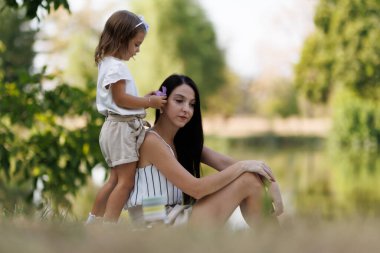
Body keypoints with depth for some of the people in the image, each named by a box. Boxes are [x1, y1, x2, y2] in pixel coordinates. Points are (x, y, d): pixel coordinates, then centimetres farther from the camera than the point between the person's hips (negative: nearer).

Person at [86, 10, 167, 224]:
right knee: (126, 181, -10)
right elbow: (120, 99, -20)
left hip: (118, 127, 11)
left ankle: (93, 222, 23)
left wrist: (145, 99, 8)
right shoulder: (116, 66, -14)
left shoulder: (110, 64, 18)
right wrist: (149, 102, -13)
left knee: (116, 179, 16)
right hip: (121, 127, -11)